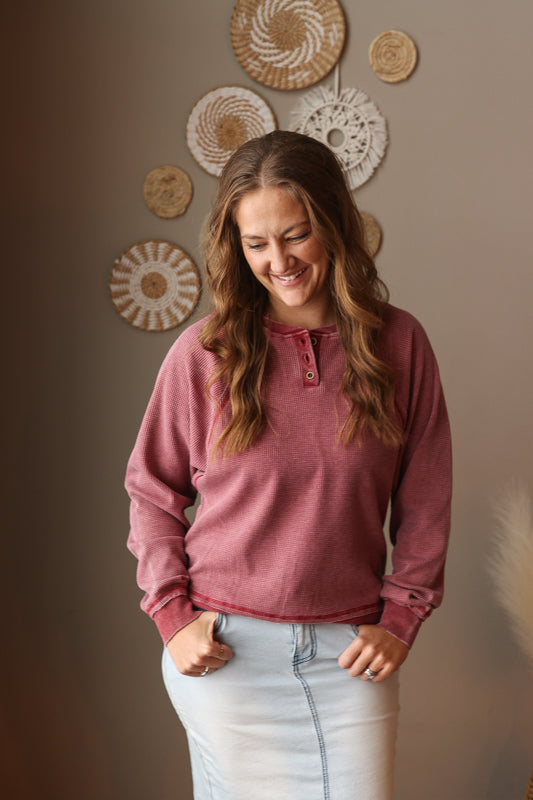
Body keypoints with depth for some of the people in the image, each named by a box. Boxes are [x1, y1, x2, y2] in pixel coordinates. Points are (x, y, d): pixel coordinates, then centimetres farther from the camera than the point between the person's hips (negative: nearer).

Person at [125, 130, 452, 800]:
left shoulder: (398, 343, -2)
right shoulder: (203, 353, -5)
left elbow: (425, 505, 4)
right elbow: (152, 490, 4)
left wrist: (400, 619, -1)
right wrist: (172, 614, -3)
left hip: (350, 651, 1)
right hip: (224, 649, -1)